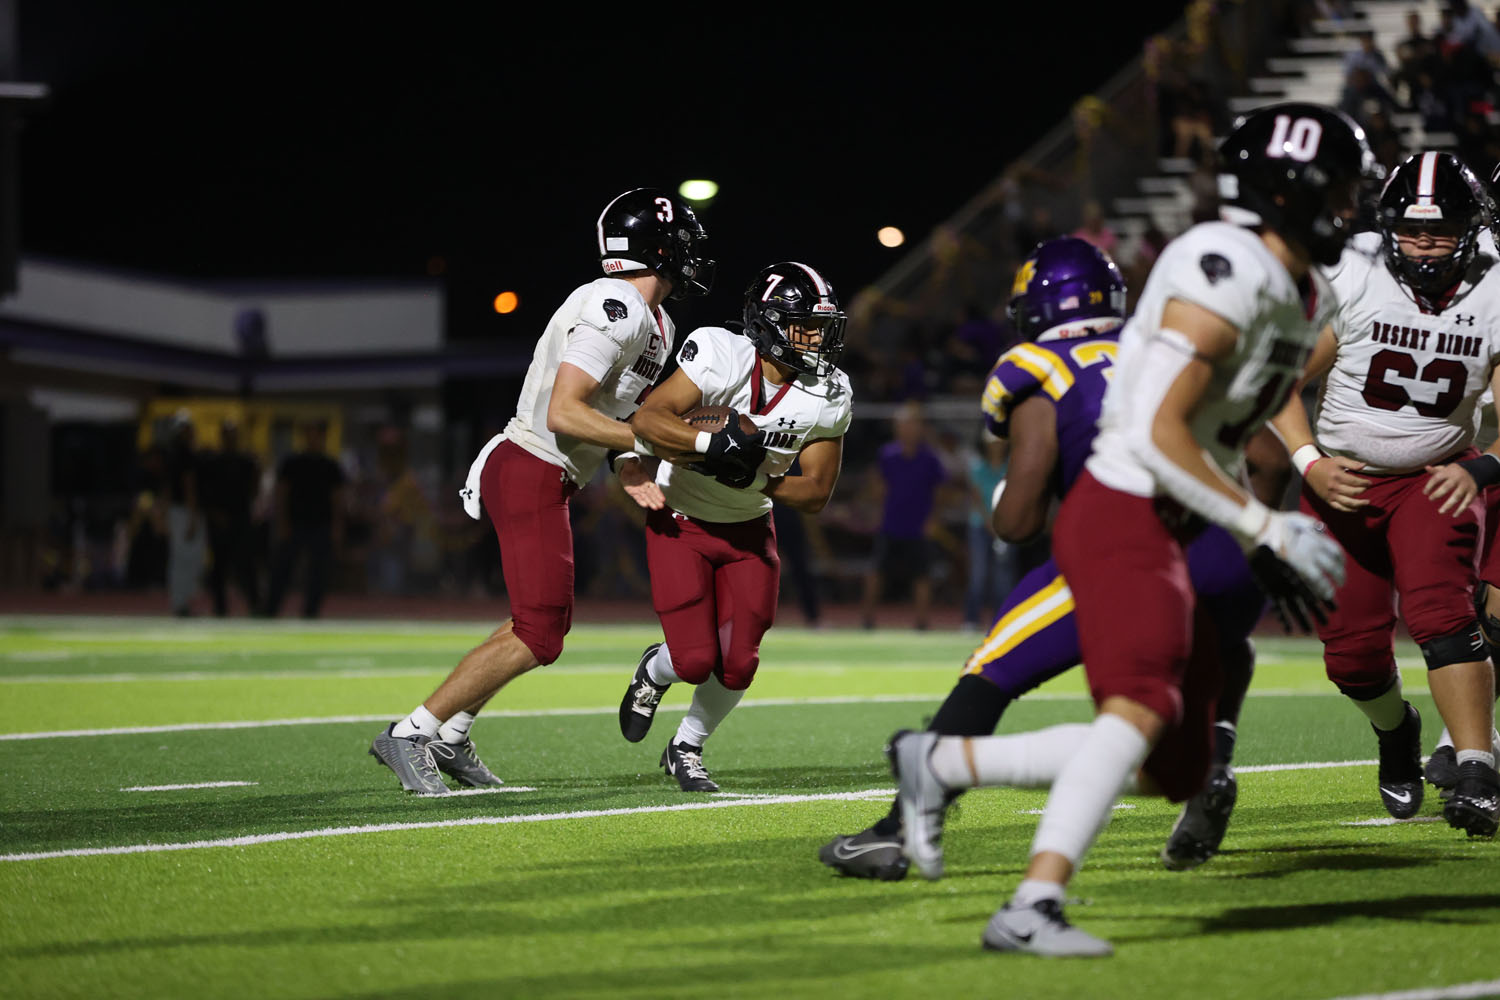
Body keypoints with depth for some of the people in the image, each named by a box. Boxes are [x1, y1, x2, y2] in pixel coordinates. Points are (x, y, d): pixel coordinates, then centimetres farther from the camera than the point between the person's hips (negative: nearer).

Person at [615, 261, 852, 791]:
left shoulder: (828, 398, -12)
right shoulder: (721, 357, -25)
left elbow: (815, 494, -9)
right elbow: (648, 418, -31)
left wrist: (758, 479, -26)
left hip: (748, 529, 4)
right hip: (681, 523, -4)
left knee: (737, 665, -4)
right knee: (696, 660, -11)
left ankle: (686, 748, 25)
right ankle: (656, 670, 27)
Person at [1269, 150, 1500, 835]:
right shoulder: (1350, 282, -15)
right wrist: (1309, 464, -19)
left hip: (1434, 477, 0)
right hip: (1340, 482, 0)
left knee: (1440, 610, -25)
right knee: (1354, 652, 1)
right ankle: (1396, 729, 35)